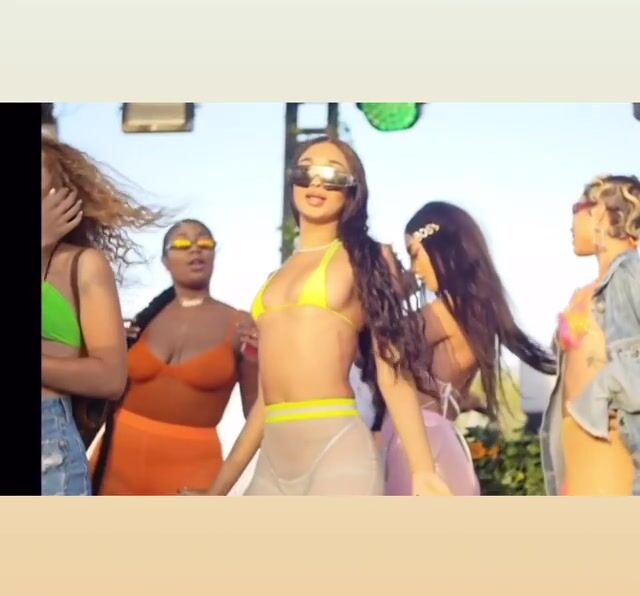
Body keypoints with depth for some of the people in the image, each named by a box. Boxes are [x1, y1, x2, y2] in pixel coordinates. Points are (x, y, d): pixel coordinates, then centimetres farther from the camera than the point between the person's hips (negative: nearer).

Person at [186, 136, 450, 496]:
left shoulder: (367, 259, 7)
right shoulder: (278, 278, 20)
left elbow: (393, 369, -2)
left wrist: (422, 469, -13)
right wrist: (218, 488, 18)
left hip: (338, 452, -5)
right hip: (273, 460, 5)